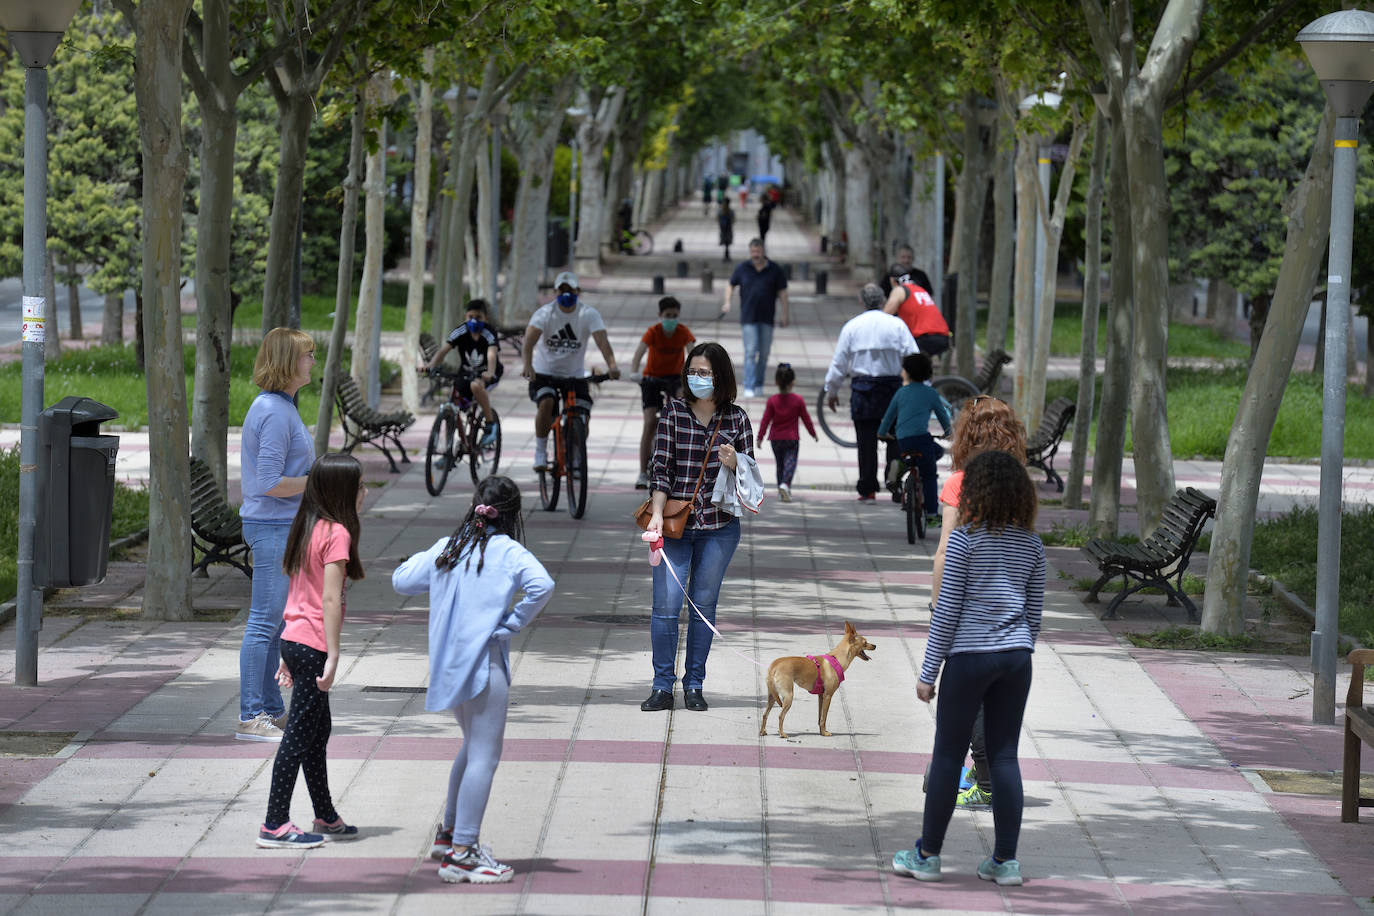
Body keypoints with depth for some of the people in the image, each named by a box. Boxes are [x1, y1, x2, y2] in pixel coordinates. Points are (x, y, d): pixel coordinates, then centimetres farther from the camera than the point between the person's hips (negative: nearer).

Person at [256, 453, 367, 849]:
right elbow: (330, 600, -18)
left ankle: (326, 817, 29)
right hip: (313, 645, -9)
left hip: (294, 639, 9)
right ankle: (275, 825, -3)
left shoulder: (309, 529, 12)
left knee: (318, 730, 18)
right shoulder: (337, 533, -14)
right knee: (300, 734, -5)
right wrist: (333, 656, -17)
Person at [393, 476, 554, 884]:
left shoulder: (445, 549, 9)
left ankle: (448, 833, 34)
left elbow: (401, 580, 15)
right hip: (484, 662, -7)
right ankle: (461, 854, -9)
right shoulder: (509, 553, -8)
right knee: (484, 755, -5)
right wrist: (512, 623, -13)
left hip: (448, 663, 7)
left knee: (473, 746, 26)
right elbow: (541, 586, -25)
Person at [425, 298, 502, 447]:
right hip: (467, 372, 4)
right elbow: (444, 350, -21)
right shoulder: (461, 331, -11)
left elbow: (492, 354, -38)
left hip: (487, 374, -4)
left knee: (476, 385, -38)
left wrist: (490, 373, -58)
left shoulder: (488, 334, -20)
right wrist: (430, 365, -40)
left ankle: (491, 423, -19)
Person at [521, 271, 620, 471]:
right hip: (545, 371, -2)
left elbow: (601, 340, -24)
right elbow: (530, 337, -28)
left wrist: (612, 365, -42)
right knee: (546, 403, -28)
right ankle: (540, 453, -13)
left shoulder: (588, 314, -11)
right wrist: (528, 365, -46)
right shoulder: (545, 313, -14)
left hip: (575, 373, 2)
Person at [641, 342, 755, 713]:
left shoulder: (737, 419, 3)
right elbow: (660, 467, -2)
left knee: (703, 605, 5)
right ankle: (662, 686, 3)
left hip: (719, 527, 1)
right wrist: (657, 513, -13)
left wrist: (734, 464, -15)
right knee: (666, 604, -5)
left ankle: (694, 685, 15)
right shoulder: (674, 412, 0)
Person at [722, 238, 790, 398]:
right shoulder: (742, 268, 3)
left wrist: (784, 314, 3)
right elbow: (731, 285, 16)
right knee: (750, 352, -10)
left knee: (764, 353, 7)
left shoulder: (774, 270, 2)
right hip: (748, 318, -1)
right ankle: (749, 387, -11)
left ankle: (759, 385, 21)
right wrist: (727, 302, 2)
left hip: (767, 319, 1)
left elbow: (782, 292, 7)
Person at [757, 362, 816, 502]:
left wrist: (760, 437, 1)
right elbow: (806, 418, 2)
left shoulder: (772, 401, -5)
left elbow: (766, 420, -5)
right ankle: (785, 484, -30)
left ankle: (782, 490, 17)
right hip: (792, 438, -2)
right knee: (790, 463, -5)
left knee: (780, 464, 15)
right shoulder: (798, 400, -6)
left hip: (776, 438, 2)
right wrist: (813, 433, 15)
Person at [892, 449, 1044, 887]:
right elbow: (1034, 612, 9)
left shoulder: (966, 539, -9)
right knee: (1004, 756, 8)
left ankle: (928, 855, 12)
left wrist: (928, 672, -4)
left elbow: (947, 609, -9)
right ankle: (1005, 859, 8)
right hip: (1016, 656, 5)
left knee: (948, 754, 5)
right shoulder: (1032, 545, 5)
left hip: (970, 655, -5)